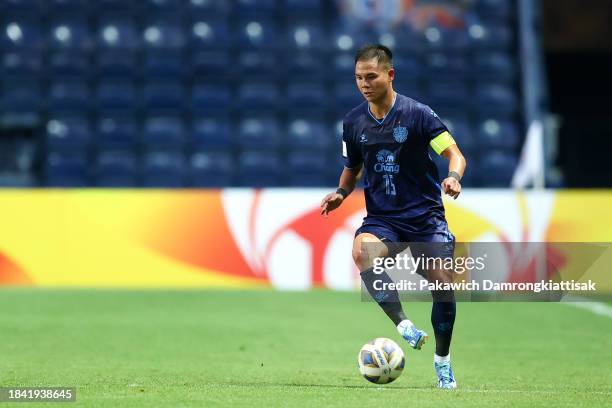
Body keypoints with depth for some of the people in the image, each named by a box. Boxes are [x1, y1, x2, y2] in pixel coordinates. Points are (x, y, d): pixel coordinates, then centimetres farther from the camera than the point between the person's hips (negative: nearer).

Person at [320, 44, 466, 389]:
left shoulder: (417, 113, -8)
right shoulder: (354, 122, 4)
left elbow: (455, 154, -9)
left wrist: (453, 177, -30)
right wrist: (342, 193, -1)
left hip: (425, 214, -2)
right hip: (382, 218, 2)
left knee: (443, 282, -13)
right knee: (362, 251, -32)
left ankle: (443, 360, 11)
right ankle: (404, 326, -33)